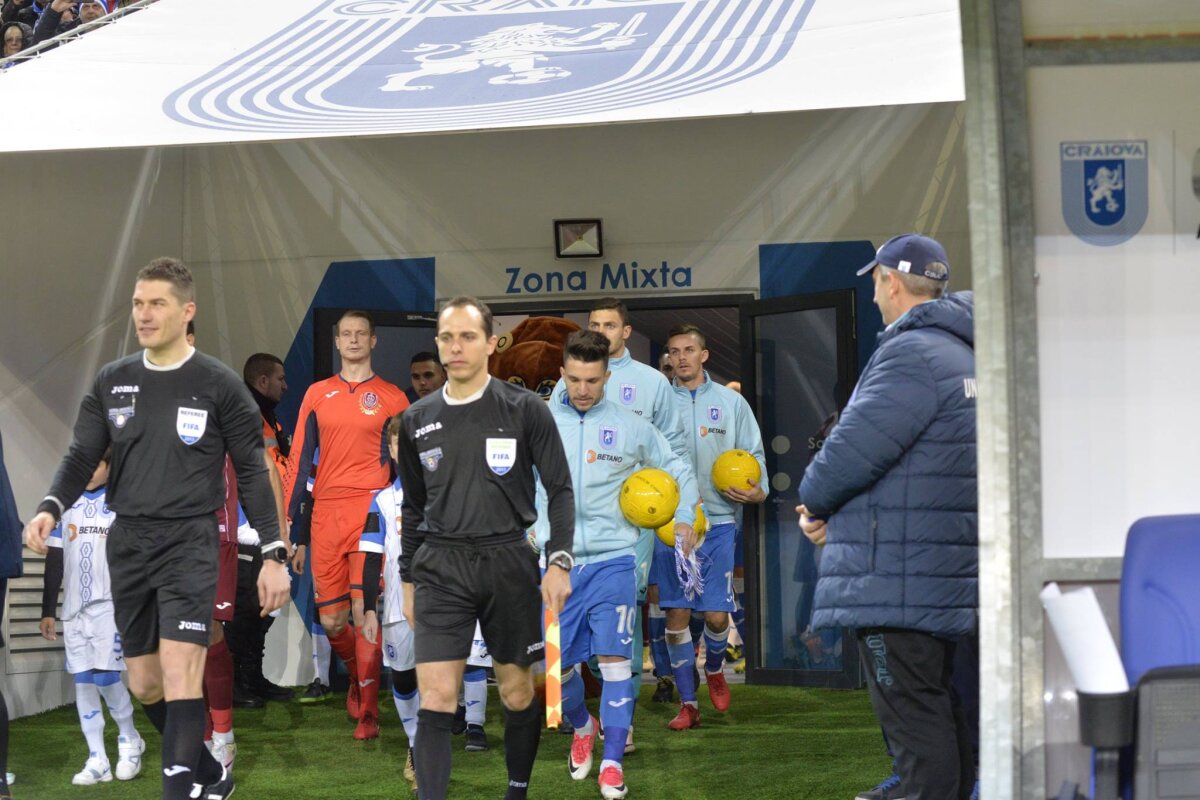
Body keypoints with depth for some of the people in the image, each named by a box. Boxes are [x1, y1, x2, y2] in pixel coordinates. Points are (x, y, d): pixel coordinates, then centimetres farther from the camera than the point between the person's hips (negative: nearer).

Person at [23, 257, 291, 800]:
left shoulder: (218, 385, -3)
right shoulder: (112, 382, 7)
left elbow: (251, 471, -1)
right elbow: (83, 456, 7)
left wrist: (274, 555, -6)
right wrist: (52, 508, -13)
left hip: (190, 542, -5)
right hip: (128, 544, 5)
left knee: (179, 676, -17)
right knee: (144, 685, 11)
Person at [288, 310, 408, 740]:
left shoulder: (391, 398, 7)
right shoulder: (318, 394, 13)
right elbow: (301, 463, 12)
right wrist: (295, 533, 8)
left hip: (373, 513, -2)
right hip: (326, 515, 2)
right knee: (331, 619, 4)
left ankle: (367, 712, -2)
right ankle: (357, 674, 34)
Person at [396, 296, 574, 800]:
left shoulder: (525, 409, -3)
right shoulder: (417, 420, 7)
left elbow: (560, 490, -1)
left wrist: (560, 562, -11)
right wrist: (409, 578, 16)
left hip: (508, 564, -1)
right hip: (440, 568, 1)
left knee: (517, 693, 9)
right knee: (435, 699, -9)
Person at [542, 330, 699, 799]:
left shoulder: (631, 427, 2)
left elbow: (678, 470, 14)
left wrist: (684, 516, 2)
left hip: (613, 561, -2)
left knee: (614, 658, -11)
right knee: (556, 662, 3)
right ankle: (582, 727, 34)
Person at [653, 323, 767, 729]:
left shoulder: (731, 402, 8)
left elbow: (754, 456, 10)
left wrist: (757, 492, -9)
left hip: (718, 519, 0)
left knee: (716, 615, -2)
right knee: (676, 614, -2)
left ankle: (714, 668, 30)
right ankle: (688, 703, 7)